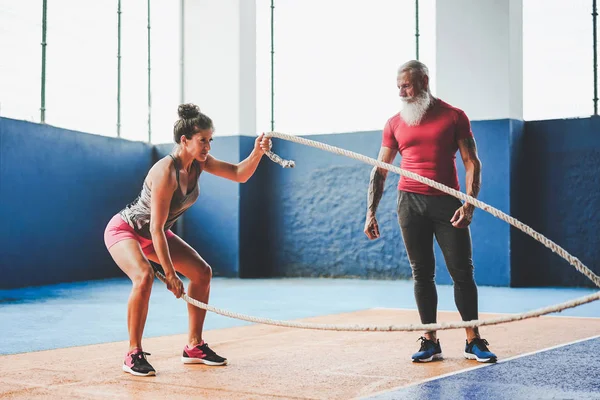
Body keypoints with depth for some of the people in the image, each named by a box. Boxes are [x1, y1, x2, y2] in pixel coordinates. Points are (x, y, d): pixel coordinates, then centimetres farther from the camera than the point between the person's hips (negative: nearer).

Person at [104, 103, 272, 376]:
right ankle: (133, 354, -21)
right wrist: (170, 274, -31)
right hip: (125, 229, -9)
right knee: (144, 277, -35)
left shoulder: (199, 162, -10)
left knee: (202, 272, 3)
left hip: (153, 234, 9)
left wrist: (257, 152, -26)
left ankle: (194, 346, 13)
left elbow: (239, 175, -5)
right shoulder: (166, 172, -33)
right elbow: (156, 228, -32)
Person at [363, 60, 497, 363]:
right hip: (410, 202, 2)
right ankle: (430, 342, 9)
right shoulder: (395, 124, 10)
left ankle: (473, 341, 6)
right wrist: (370, 212, 3)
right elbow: (380, 171, 11)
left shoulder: (454, 117, 3)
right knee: (422, 273, 3)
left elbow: (472, 163, 0)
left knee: (462, 270, -3)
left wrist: (470, 203, -13)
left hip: (448, 202, -2)